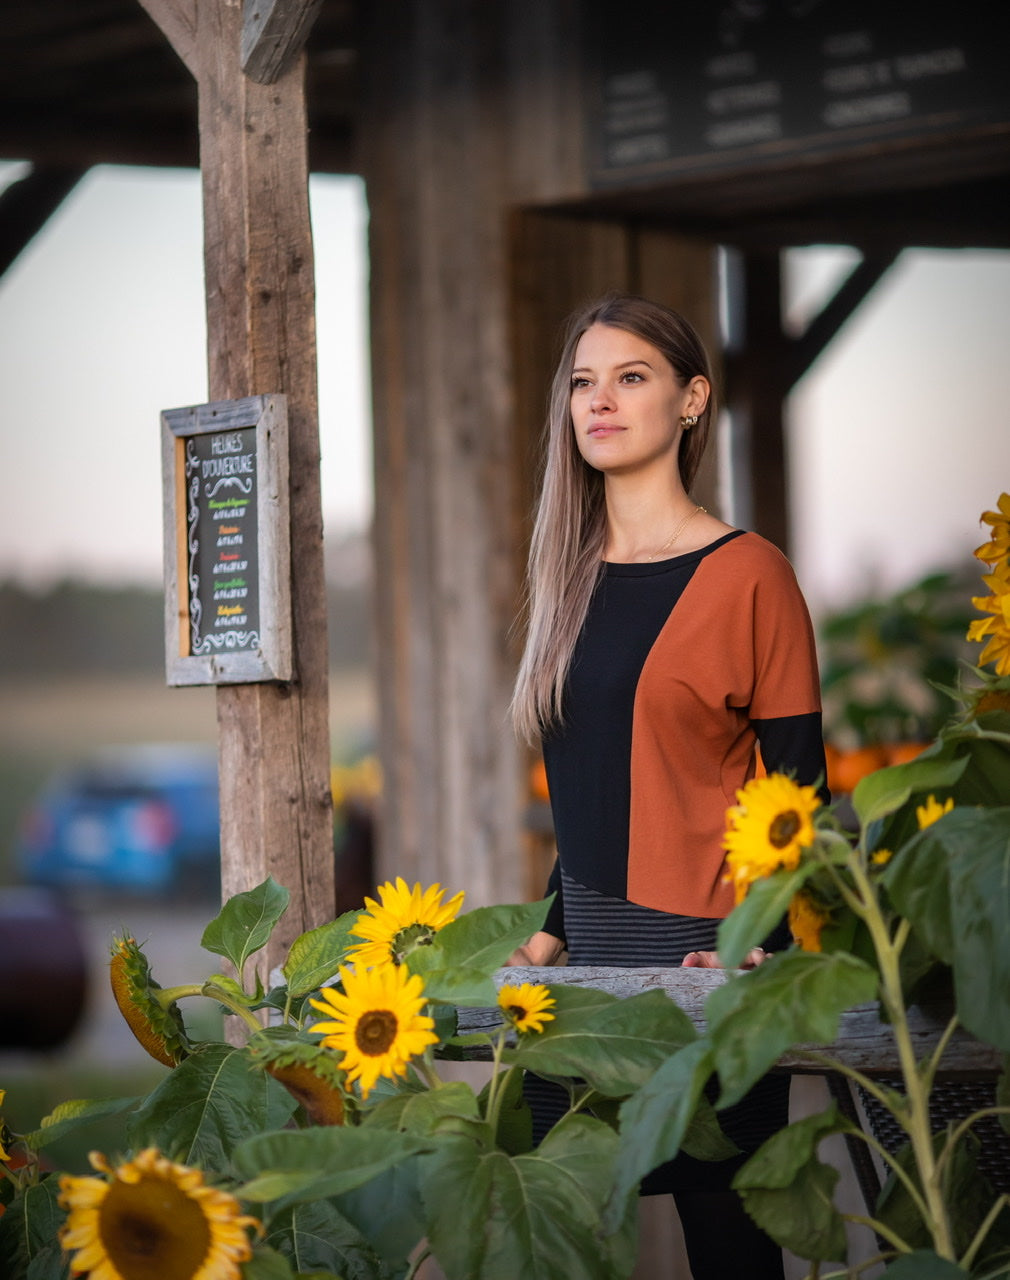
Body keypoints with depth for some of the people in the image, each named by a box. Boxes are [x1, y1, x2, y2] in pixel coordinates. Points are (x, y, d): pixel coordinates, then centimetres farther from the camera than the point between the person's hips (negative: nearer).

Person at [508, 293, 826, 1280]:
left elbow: (798, 790, -7)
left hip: (704, 954, -6)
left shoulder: (746, 575, -5)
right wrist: (552, 931, 12)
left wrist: (757, 944, -18)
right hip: (591, 960, 6)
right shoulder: (573, 578, 14)